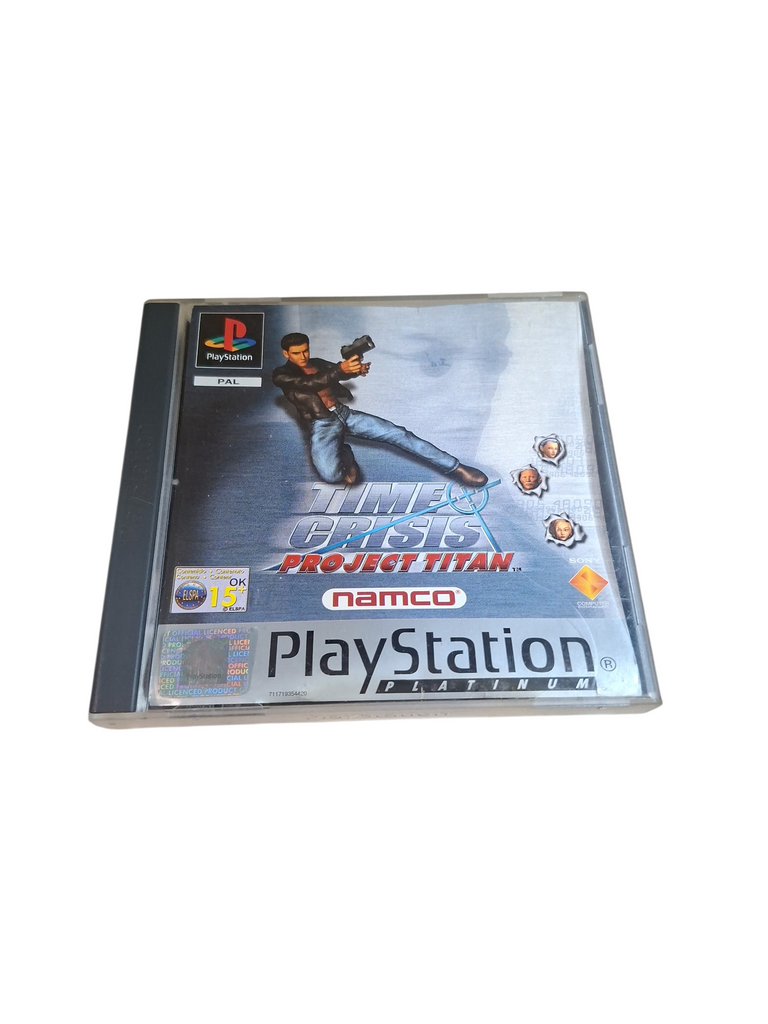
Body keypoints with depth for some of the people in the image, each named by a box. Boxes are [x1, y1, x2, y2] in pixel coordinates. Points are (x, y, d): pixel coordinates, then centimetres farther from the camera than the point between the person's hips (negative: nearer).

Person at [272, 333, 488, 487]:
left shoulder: (317, 363, 20)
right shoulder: (281, 375, 1)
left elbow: (341, 372, 10)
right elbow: (308, 384, -19)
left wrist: (355, 368, -18)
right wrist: (340, 369, -35)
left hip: (345, 414, 5)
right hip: (321, 426, -5)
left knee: (397, 433, -12)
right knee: (330, 475, -34)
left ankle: (454, 468, -13)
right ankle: (344, 454, 5)